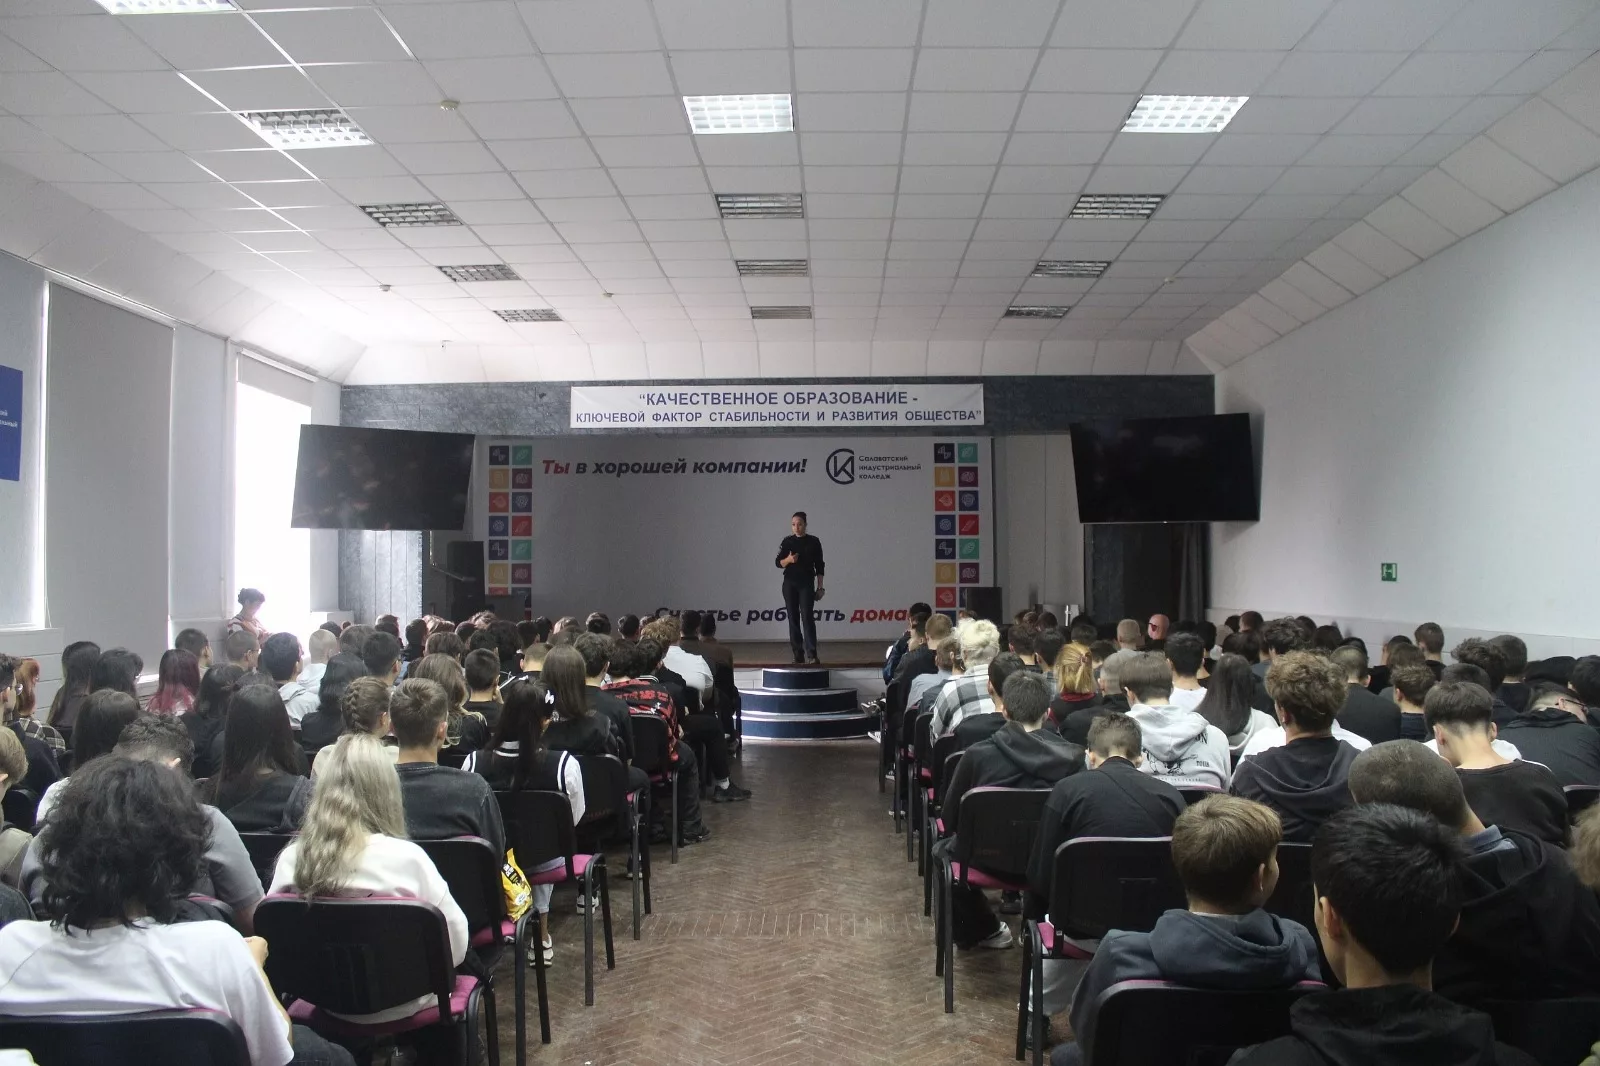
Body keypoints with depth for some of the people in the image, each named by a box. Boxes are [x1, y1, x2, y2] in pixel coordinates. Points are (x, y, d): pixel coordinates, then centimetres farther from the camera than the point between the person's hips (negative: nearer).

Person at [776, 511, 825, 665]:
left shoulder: (813, 542, 1)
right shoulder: (787, 541, 4)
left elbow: (819, 566, 4)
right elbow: (779, 563, 3)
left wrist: (820, 588, 1)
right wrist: (788, 559, -18)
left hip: (807, 584, -2)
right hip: (790, 584, 2)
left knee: (807, 617, -12)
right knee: (793, 618, 3)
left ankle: (811, 654, -17)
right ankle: (798, 654, 9)